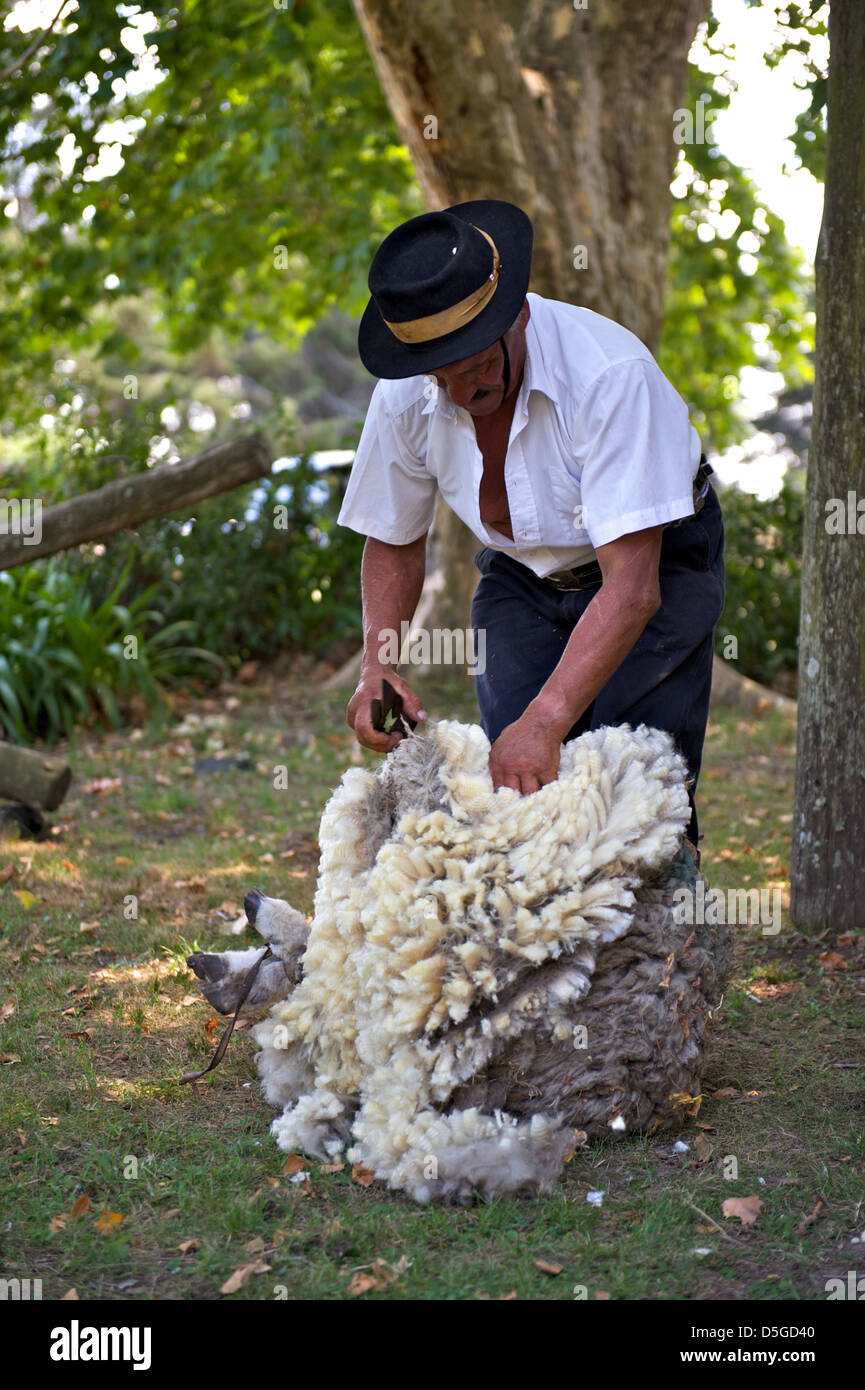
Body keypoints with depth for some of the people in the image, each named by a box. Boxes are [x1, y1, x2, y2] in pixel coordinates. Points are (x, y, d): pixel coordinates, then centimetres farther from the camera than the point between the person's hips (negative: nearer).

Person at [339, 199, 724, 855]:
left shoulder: (610, 373, -34)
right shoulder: (404, 398, -18)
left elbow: (631, 586, -37)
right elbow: (394, 541, 1)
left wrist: (546, 721, -44)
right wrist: (377, 662, -16)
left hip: (654, 562, -4)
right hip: (522, 575, 4)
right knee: (510, 788, -10)